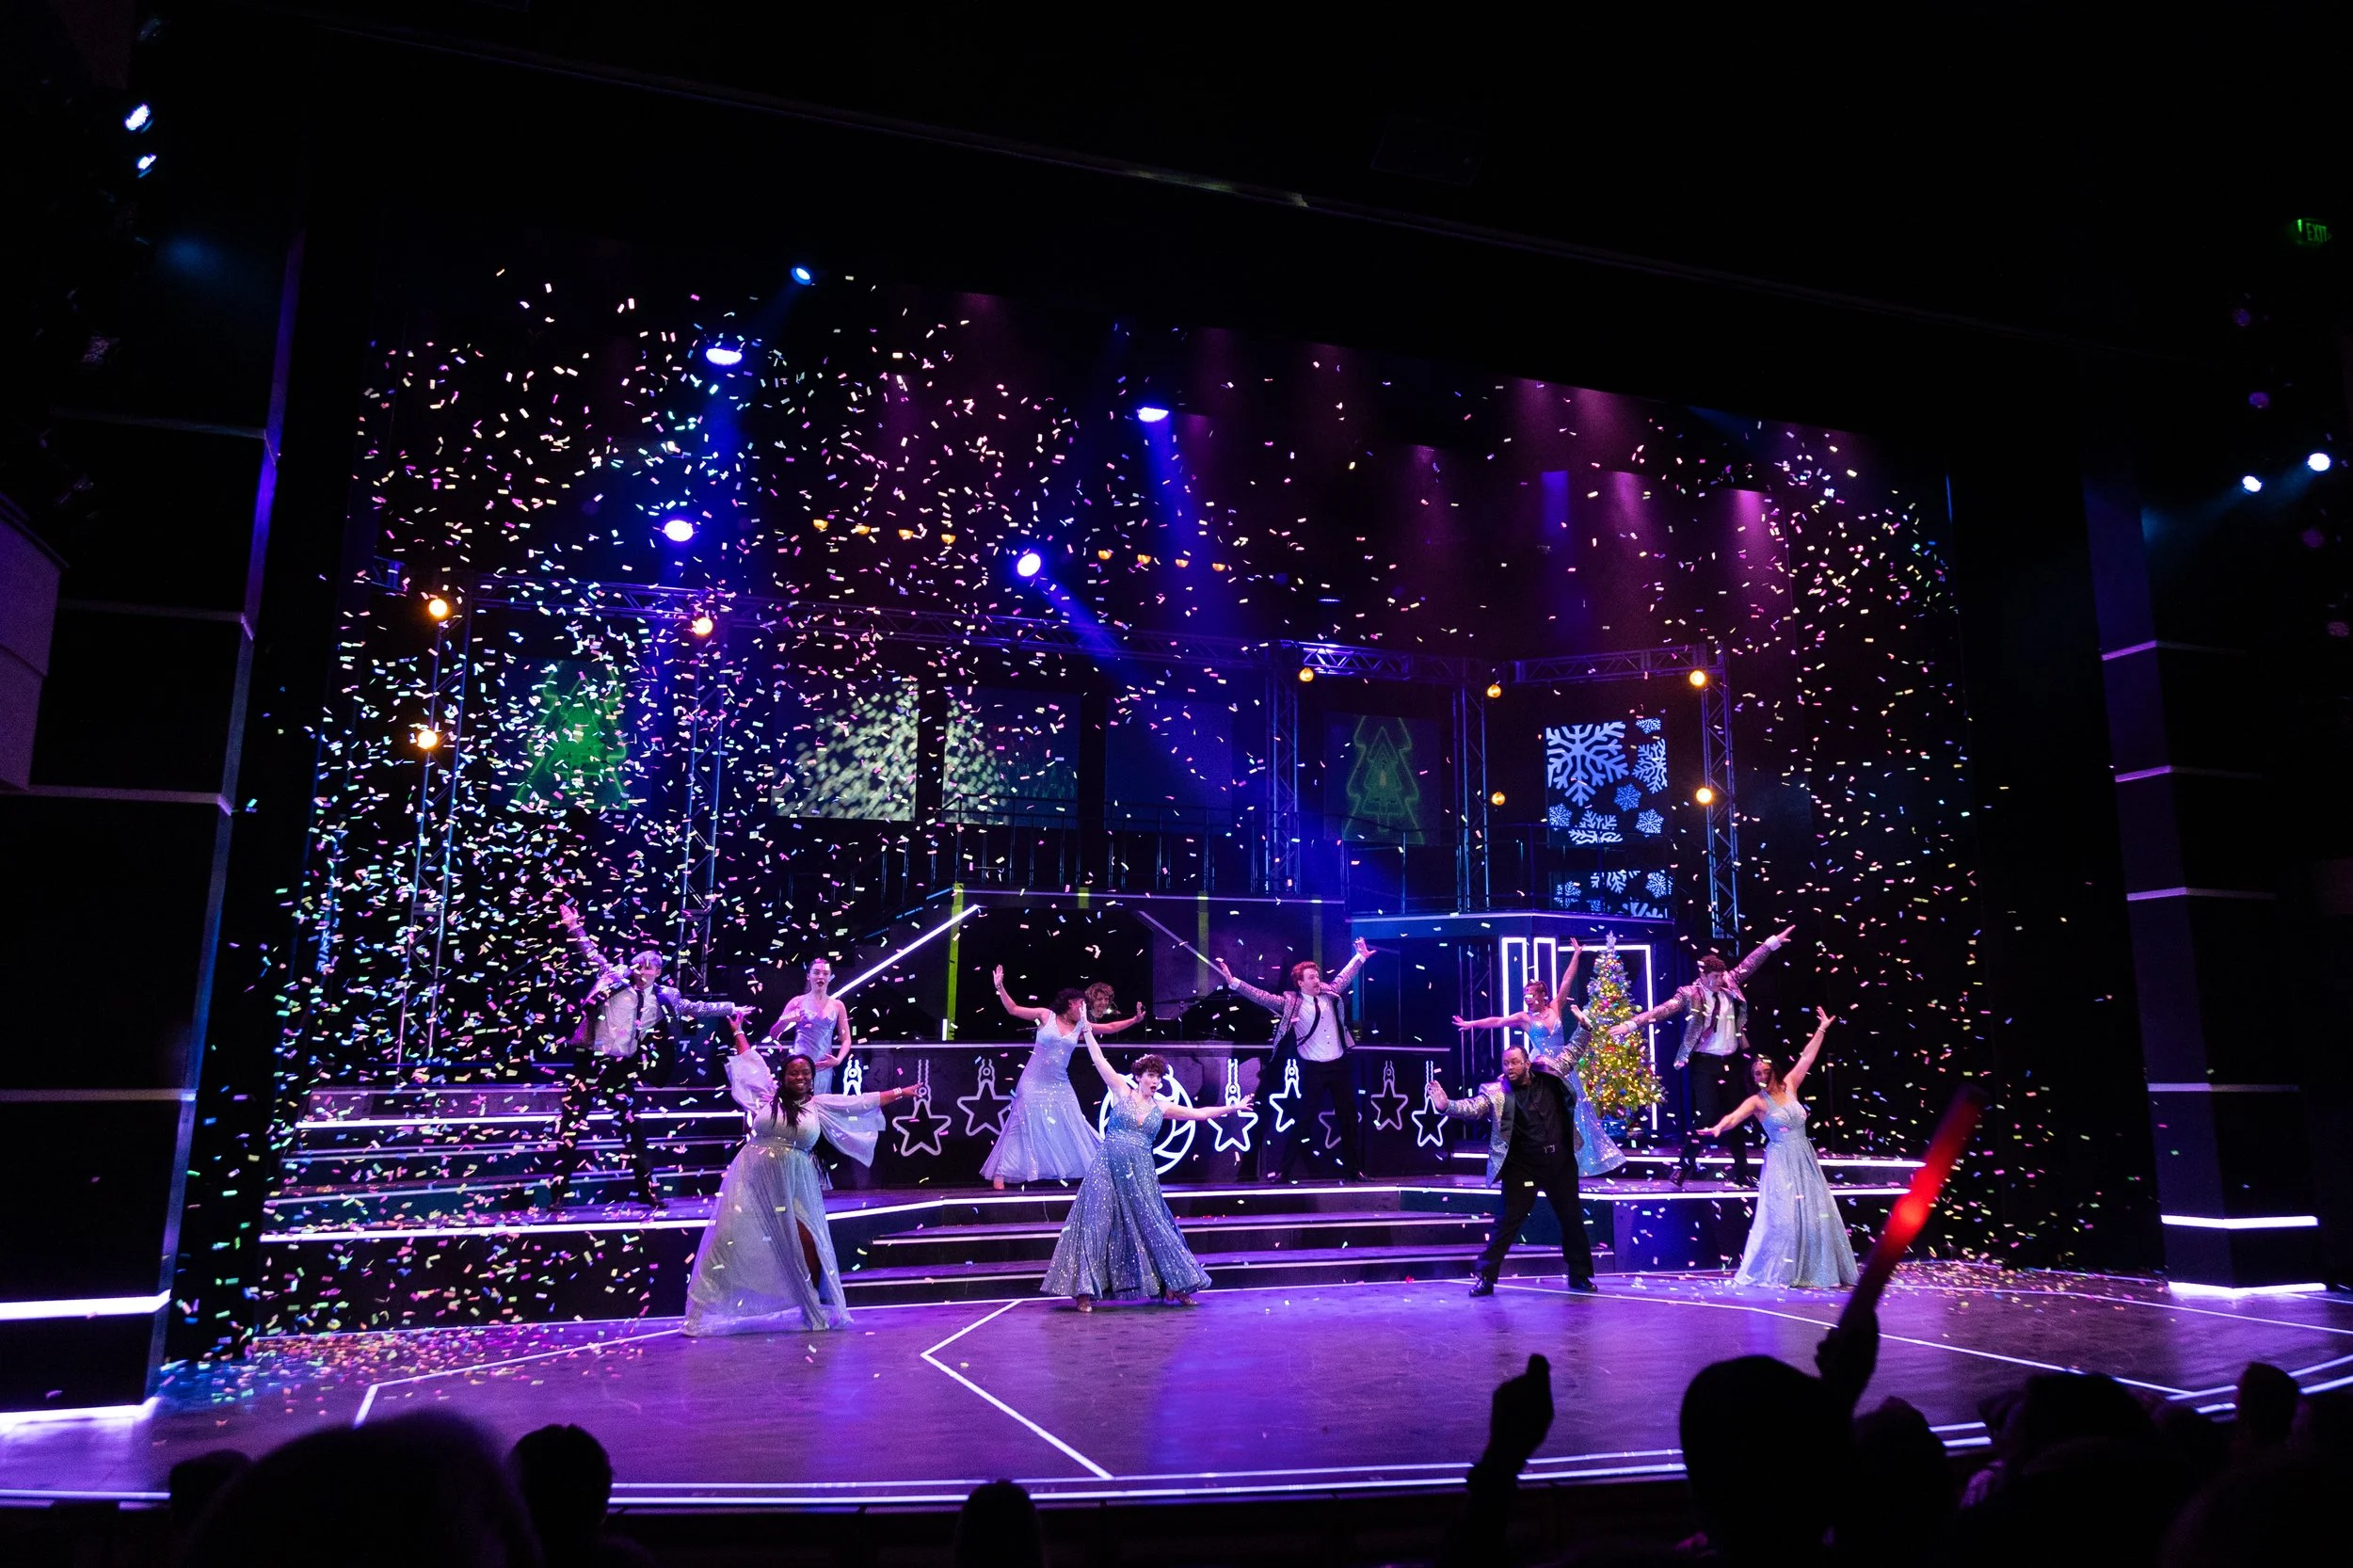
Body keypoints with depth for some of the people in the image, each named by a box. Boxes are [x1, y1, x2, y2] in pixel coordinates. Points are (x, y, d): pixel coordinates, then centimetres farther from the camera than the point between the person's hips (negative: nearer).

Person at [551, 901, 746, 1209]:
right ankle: (561, 1189, 11)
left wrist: (731, 1009, 7)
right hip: (591, 1060, -1)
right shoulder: (615, 978, 0)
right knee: (570, 1123, 2)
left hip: (624, 1068, 1)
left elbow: (694, 1008, 9)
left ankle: (646, 1189, 16)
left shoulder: (664, 997, 4)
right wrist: (575, 928, 6)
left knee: (632, 1127, 7)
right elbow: (592, 954, 8)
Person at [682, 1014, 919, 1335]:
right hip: (754, 1179, 0)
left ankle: (815, 1307, 12)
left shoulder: (820, 1105, 7)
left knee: (806, 1243, -5)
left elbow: (862, 1102, 9)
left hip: (793, 1186, 1)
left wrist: (899, 1093, 9)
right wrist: (738, 1032, 25)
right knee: (733, 1240, -3)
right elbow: (752, 1062, 18)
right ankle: (706, 1309, 6)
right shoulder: (767, 1094, 7)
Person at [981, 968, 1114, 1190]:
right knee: (1022, 1126, -1)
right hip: (1033, 1083, -4)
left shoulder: (1080, 1026, 5)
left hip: (1059, 1086, 4)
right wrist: (1000, 987, -14)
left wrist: (1134, 1020, 2)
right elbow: (1013, 1009, -3)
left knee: (1072, 1128, 7)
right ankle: (1000, 1173, 7)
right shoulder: (1046, 1016, -5)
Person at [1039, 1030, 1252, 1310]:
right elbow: (1099, 1060, -2)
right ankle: (1084, 1291, 2)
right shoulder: (1121, 1092, 2)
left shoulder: (1162, 1107, 9)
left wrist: (1231, 1108, 14)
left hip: (1140, 1173, 3)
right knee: (1096, 1225, -4)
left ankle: (1174, 1286, 18)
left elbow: (1199, 1113, 15)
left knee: (1152, 1226, 7)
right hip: (1108, 1168, -3)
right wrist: (1087, 1030, -6)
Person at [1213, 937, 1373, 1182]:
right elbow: (1262, 997, -13)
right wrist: (1233, 982, -21)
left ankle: (1353, 1168, 21)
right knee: (1301, 1120, -3)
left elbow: (1344, 976, 22)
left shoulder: (1329, 994, 5)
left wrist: (1360, 956, 28)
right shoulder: (1290, 1003, -6)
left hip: (1339, 1065, 4)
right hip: (1313, 1069, -4)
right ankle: (1280, 1168, 4)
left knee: (1348, 1117, 10)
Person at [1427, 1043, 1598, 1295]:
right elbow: (1473, 1107, -26)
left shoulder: (1549, 1074, -2)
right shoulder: (1498, 1093, -12)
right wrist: (1447, 1105, -44)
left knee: (1573, 1218, 14)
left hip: (1560, 1162, 4)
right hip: (1523, 1167, -3)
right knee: (1508, 1221, -4)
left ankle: (1580, 1275, 31)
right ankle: (1486, 1277, 3)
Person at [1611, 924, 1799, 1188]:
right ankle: (1686, 1164, 4)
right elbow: (1662, 1010, -19)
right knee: (1705, 1114, -11)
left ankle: (1741, 1172, 22)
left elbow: (1748, 965, 11)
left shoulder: (1730, 986, 4)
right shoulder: (1690, 995, -11)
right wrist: (1631, 1023, -30)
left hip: (1731, 1062, 6)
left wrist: (1772, 942, 7)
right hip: (1706, 1063, -5)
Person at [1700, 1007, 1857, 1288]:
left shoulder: (1789, 1087, 6)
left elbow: (1806, 1059, 10)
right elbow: (1735, 1117, -25)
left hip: (1806, 1160, 5)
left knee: (1816, 1214, 6)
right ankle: (1773, 1273, -1)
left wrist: (1821, 1030, 12)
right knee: (1781, 1216, -9)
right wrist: (1719, 1128, -45)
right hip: (1781, 1163, -5)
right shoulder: (1757, 1102, -8)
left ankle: (1815, 1271, 16)